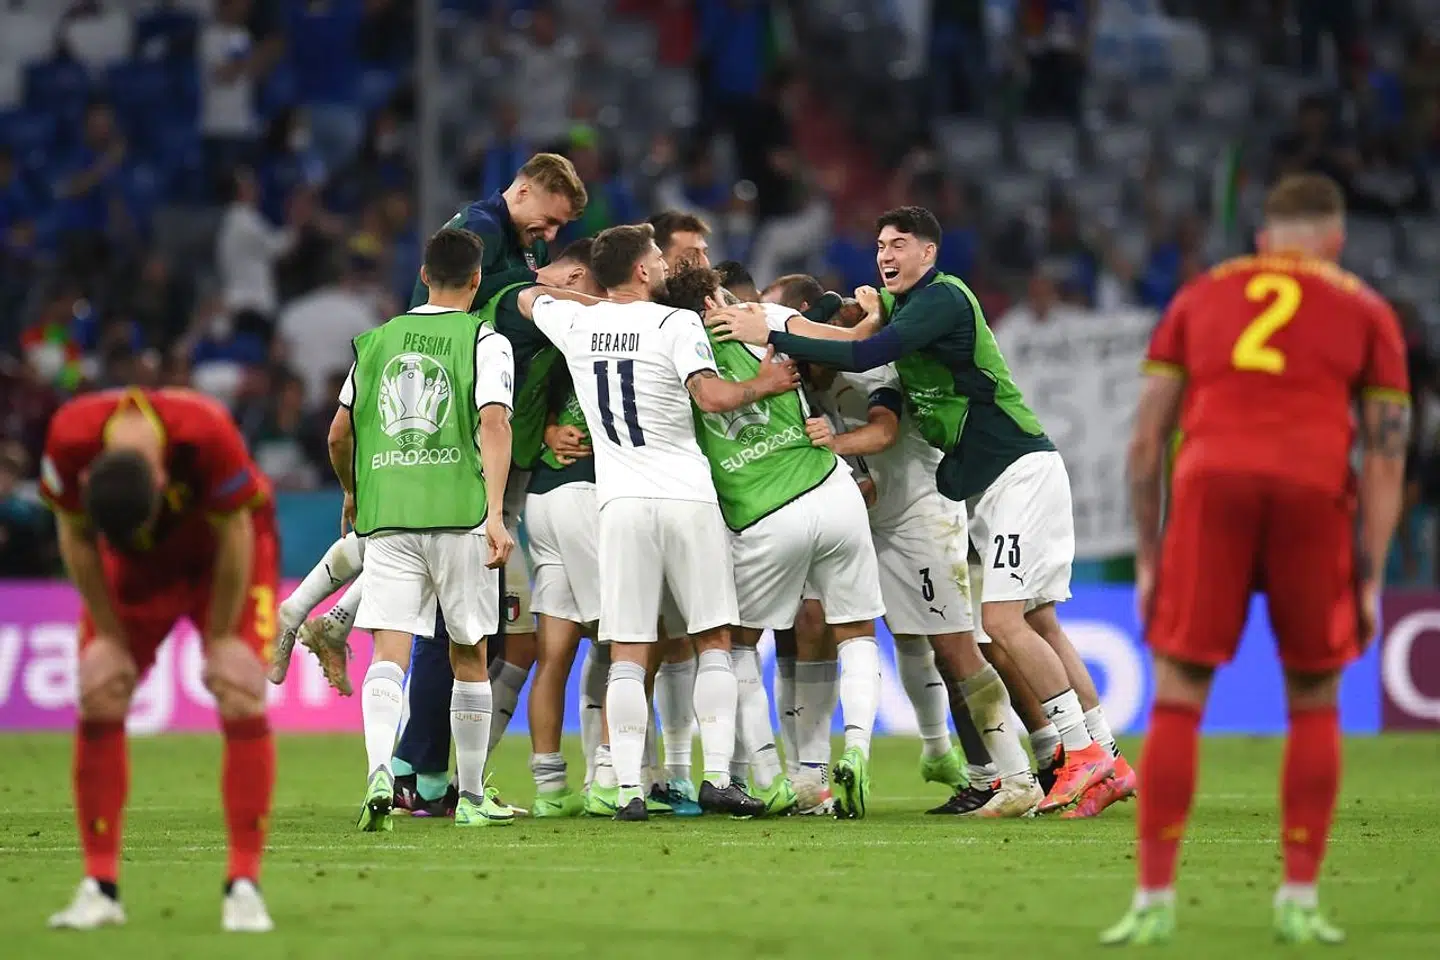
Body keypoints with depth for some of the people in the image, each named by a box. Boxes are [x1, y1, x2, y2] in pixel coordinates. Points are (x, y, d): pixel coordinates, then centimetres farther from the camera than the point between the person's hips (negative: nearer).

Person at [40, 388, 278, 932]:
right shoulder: (71, 439, -33)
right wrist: (109, 636, -10)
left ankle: (244, 887, -11)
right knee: (98, 703, -7)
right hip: (133, 564, 3)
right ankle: (99, 887, -1)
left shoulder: (206, 435, -40)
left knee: (242, 702, -15)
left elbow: (234, 539, -24)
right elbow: (77, 540, -14)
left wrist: (222, 639, -15)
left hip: (222, 556, -2)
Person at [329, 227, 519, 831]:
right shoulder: (485, 342, 1)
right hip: (459, 510, -2)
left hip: (385, 512, 2)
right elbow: (493, 424, -13)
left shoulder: (379, 340, 14)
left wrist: (352, 493, 35)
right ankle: (471, 798, 17)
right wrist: (495, 515, -20)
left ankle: (379, 771, -29)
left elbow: (339, 433, 17)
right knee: (469, 656, 10)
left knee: (390, 651, -5)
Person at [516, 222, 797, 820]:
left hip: (621, 501, 2)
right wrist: (763, 385, 0)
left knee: (628, 656, 1)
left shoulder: (575, 323, 8)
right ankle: (717, 776, 1)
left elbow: (527, 297, 30)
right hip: (687, 496, -2)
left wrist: (599, 294, 40)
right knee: (713, 642, 8)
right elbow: (712, 396, -18)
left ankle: (628, 788, -7)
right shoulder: (676, 324, -5)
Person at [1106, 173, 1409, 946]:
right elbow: (1386, 455, 10)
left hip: (1211, 483, 1)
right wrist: (1370, 579, 9)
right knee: (1314, 703, 13)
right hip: (1316, 490, 0)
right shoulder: (1364, 312, 19)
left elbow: (1145, 439, 16)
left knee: (1177, 700, 5)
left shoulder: (1199, 297, 23)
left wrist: (1147, 557, 18)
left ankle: (1154, 899, 2)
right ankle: (1299, 901, 9)